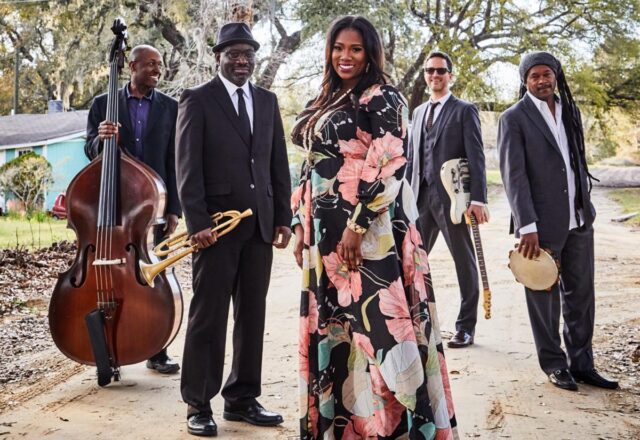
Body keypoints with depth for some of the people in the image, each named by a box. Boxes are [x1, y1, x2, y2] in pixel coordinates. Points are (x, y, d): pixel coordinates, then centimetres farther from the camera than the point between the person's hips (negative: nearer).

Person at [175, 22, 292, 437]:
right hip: (216, 223, -5)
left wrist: (283, 217, 6)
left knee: (252, 314, 9)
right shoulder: (197, 99, 0)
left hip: (260, 224, 5)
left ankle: (242, 398, 20)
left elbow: (279, 164, 13)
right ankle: (199, 404, 11)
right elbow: (188, 166, -7)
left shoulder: (267, 101, 14)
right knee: (208, 315, 1)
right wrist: (197, 222, -14)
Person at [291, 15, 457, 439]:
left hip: (370, 229, -8)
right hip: (326, 231, 8)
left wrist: (357, 224, -20)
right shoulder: (326, 103, 18)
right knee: (334, 325, 12)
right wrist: (302, 228, 13)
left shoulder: (383, 99, -4)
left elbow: (388, 165, -14)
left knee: (374, 321, -6)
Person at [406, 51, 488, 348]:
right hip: (422, 197, 5)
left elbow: (476, 157, -9)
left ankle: (465, 327, 14)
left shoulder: (464, 111, 0)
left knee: (464, 263, 4)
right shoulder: (419, 112, 17)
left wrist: (478, 198, -18)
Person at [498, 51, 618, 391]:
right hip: (542, 223, -6)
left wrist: (586, 207, 10)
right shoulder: (514, 118, -6)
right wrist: (527, 226, -17)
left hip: (579, 220, 6)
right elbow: (513, 175, -12)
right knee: (545, 297, 4)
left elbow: (578, 162, 17)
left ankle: (581, 364, 21)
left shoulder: (570, 111, 13)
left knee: (581, 294, 10)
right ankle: (554, 364, 17)